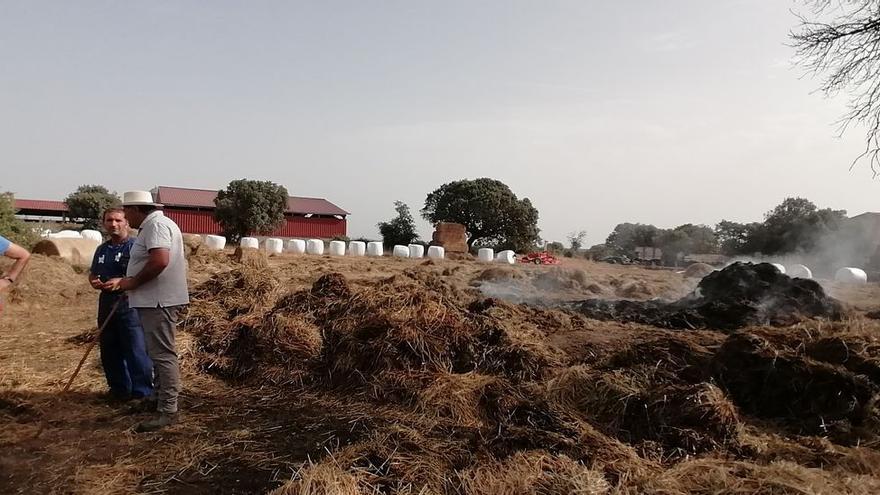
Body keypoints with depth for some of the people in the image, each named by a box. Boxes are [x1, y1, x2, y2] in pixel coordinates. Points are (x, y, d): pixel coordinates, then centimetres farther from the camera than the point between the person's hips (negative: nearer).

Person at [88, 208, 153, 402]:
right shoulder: (102, 250, 16)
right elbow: (92, 274, 27)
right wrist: (94, 281, 4)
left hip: (129, 304, -8)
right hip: (107, 304, 8)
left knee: (136, 351, -7)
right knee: (109, 352, 14)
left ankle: (143, 392, 2)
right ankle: (119, 390, 27)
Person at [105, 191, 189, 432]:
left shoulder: (156, 225, -15)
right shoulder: (152, 225, 19)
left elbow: (160, 261, -29)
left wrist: (132, 282, -17)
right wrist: (125, 281, 14)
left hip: (159, 301, -11)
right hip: (155, 300, 11)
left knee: (162, 354, -9)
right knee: (158, 353, 19)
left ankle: (168, 410, -5)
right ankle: (160, 397, 30)